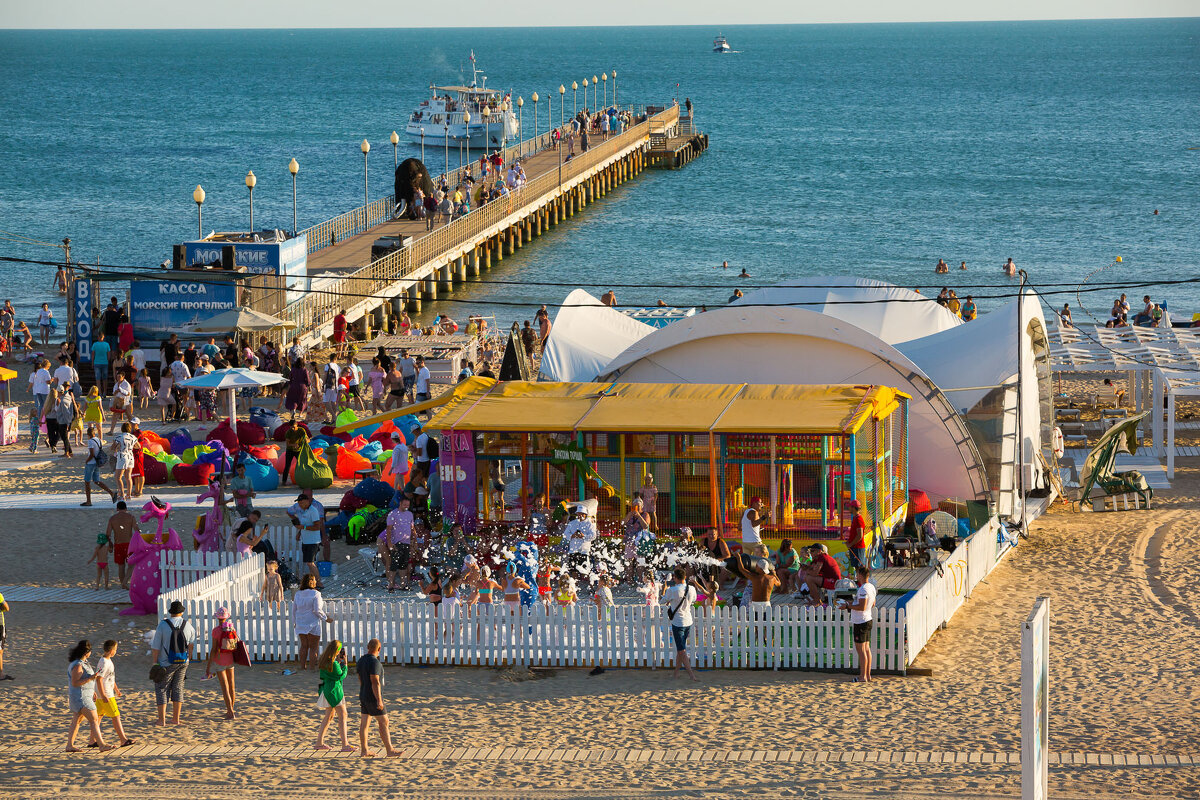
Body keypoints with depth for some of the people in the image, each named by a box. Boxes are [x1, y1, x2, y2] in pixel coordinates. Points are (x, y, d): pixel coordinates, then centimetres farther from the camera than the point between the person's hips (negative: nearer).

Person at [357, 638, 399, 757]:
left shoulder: (361, 660, 7)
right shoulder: (374, 662, -20)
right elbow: (375, 682, -24)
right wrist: (379, 700, -23)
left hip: (364, 697, 9)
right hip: (373, 698, -9)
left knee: (364, 723, 7)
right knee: (383, 722, -2)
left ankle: (364, 751, 8)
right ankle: (389, 750, 0)